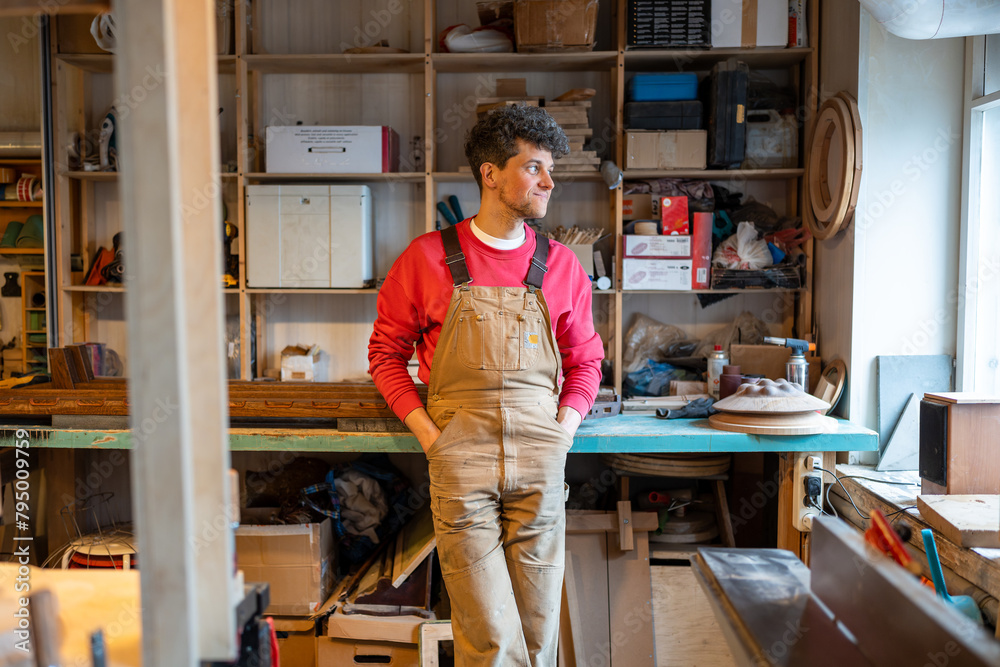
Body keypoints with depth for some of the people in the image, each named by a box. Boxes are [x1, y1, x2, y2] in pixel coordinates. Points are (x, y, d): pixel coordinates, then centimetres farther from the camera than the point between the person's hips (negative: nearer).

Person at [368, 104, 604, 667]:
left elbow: (586, 360, 17)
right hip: (460, 458, -2)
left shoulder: (561, 265, 9)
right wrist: (427, 431, -1)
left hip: (541, 459, 2)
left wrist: (562, 428, 2)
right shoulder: (427, 258, 3)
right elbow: (387, 350, 9)